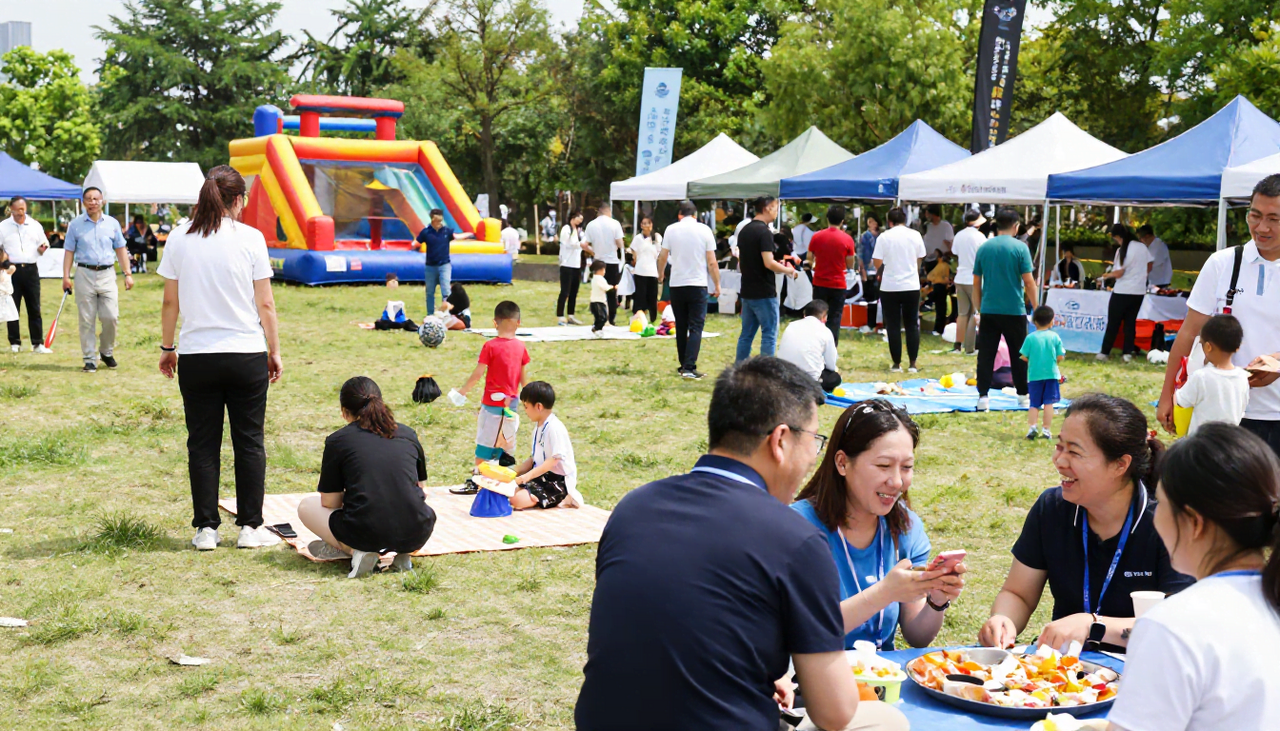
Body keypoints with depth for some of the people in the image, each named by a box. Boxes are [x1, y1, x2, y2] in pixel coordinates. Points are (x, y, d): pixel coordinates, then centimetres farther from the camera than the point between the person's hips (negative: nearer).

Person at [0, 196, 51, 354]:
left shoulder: (35, 225, 9)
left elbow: (44, 246, 15)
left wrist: (43, 249, -8)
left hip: (31, 270, 1)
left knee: (34, 308, 2)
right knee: (13, 308, 2)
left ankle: (38, 343, 4)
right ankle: (14, 343, 10)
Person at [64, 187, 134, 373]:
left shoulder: (112, 223, 9)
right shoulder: (75, 224, 5)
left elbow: (120, 250, 11)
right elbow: (69, 252, 4)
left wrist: (127, 274, 4)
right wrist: (66, 276, -4)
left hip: (107, 274, 1)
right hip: (85, 274, -1)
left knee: (111, 317, -5)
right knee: (87, 320, 1)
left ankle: (107, 352, 17)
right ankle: (90, 359, 8)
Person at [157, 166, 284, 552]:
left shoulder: (180, 237, 1)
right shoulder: (250, 238, -4)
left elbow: (170, 302, 4)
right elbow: (265, 304, -2)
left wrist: (167, 348, 15)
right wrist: (274, 351, 7)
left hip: (196, 356, 1)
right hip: (247, 354, -1)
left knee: (202, 444, 9)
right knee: (249, 441, 8)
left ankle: (206, 528, 11)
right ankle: (251, 527, 12)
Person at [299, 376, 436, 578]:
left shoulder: (338, 440, 4)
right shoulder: (408, 434, 14)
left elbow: (330, 503, 7)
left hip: (366, 534, -3)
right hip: (416, 537, 3)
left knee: (306, 506, 24)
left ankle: (354, 550, 0)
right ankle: (400, 554, 9)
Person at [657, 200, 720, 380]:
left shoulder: (671, 229, 1)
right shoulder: (704, 230, -3)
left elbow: (662, 257, 5)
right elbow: (712, 262, -3)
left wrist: (660, 275, 24)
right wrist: (717, 284, 7)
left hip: (676, 284, 2)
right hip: (698, 284, -2)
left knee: (681, 327, 12)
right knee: (696, 328, -3)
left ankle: (683, 366, 18)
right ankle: (689, 367, -14)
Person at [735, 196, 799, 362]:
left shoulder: (744, 231, 12)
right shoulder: (764, 232, -15)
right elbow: (768, 263, -21)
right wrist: (787, 270, -8)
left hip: (746, 291, 8)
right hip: (764, 292, -8)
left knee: (746, 334, 12)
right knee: (769, 334, -2)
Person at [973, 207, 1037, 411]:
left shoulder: (983, 247, 5)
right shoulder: (1020, 247, -6)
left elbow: (976, 283, 8)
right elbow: (1029, 282, -8)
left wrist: (979, 309, 17)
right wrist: (1036, 307, 1)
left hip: (988, 310, 2)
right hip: (1014, 310, -2)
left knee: (985, 355, 2)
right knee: (1019, 354, 11)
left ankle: (983, 396, -2)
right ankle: (1023, 396, 21)